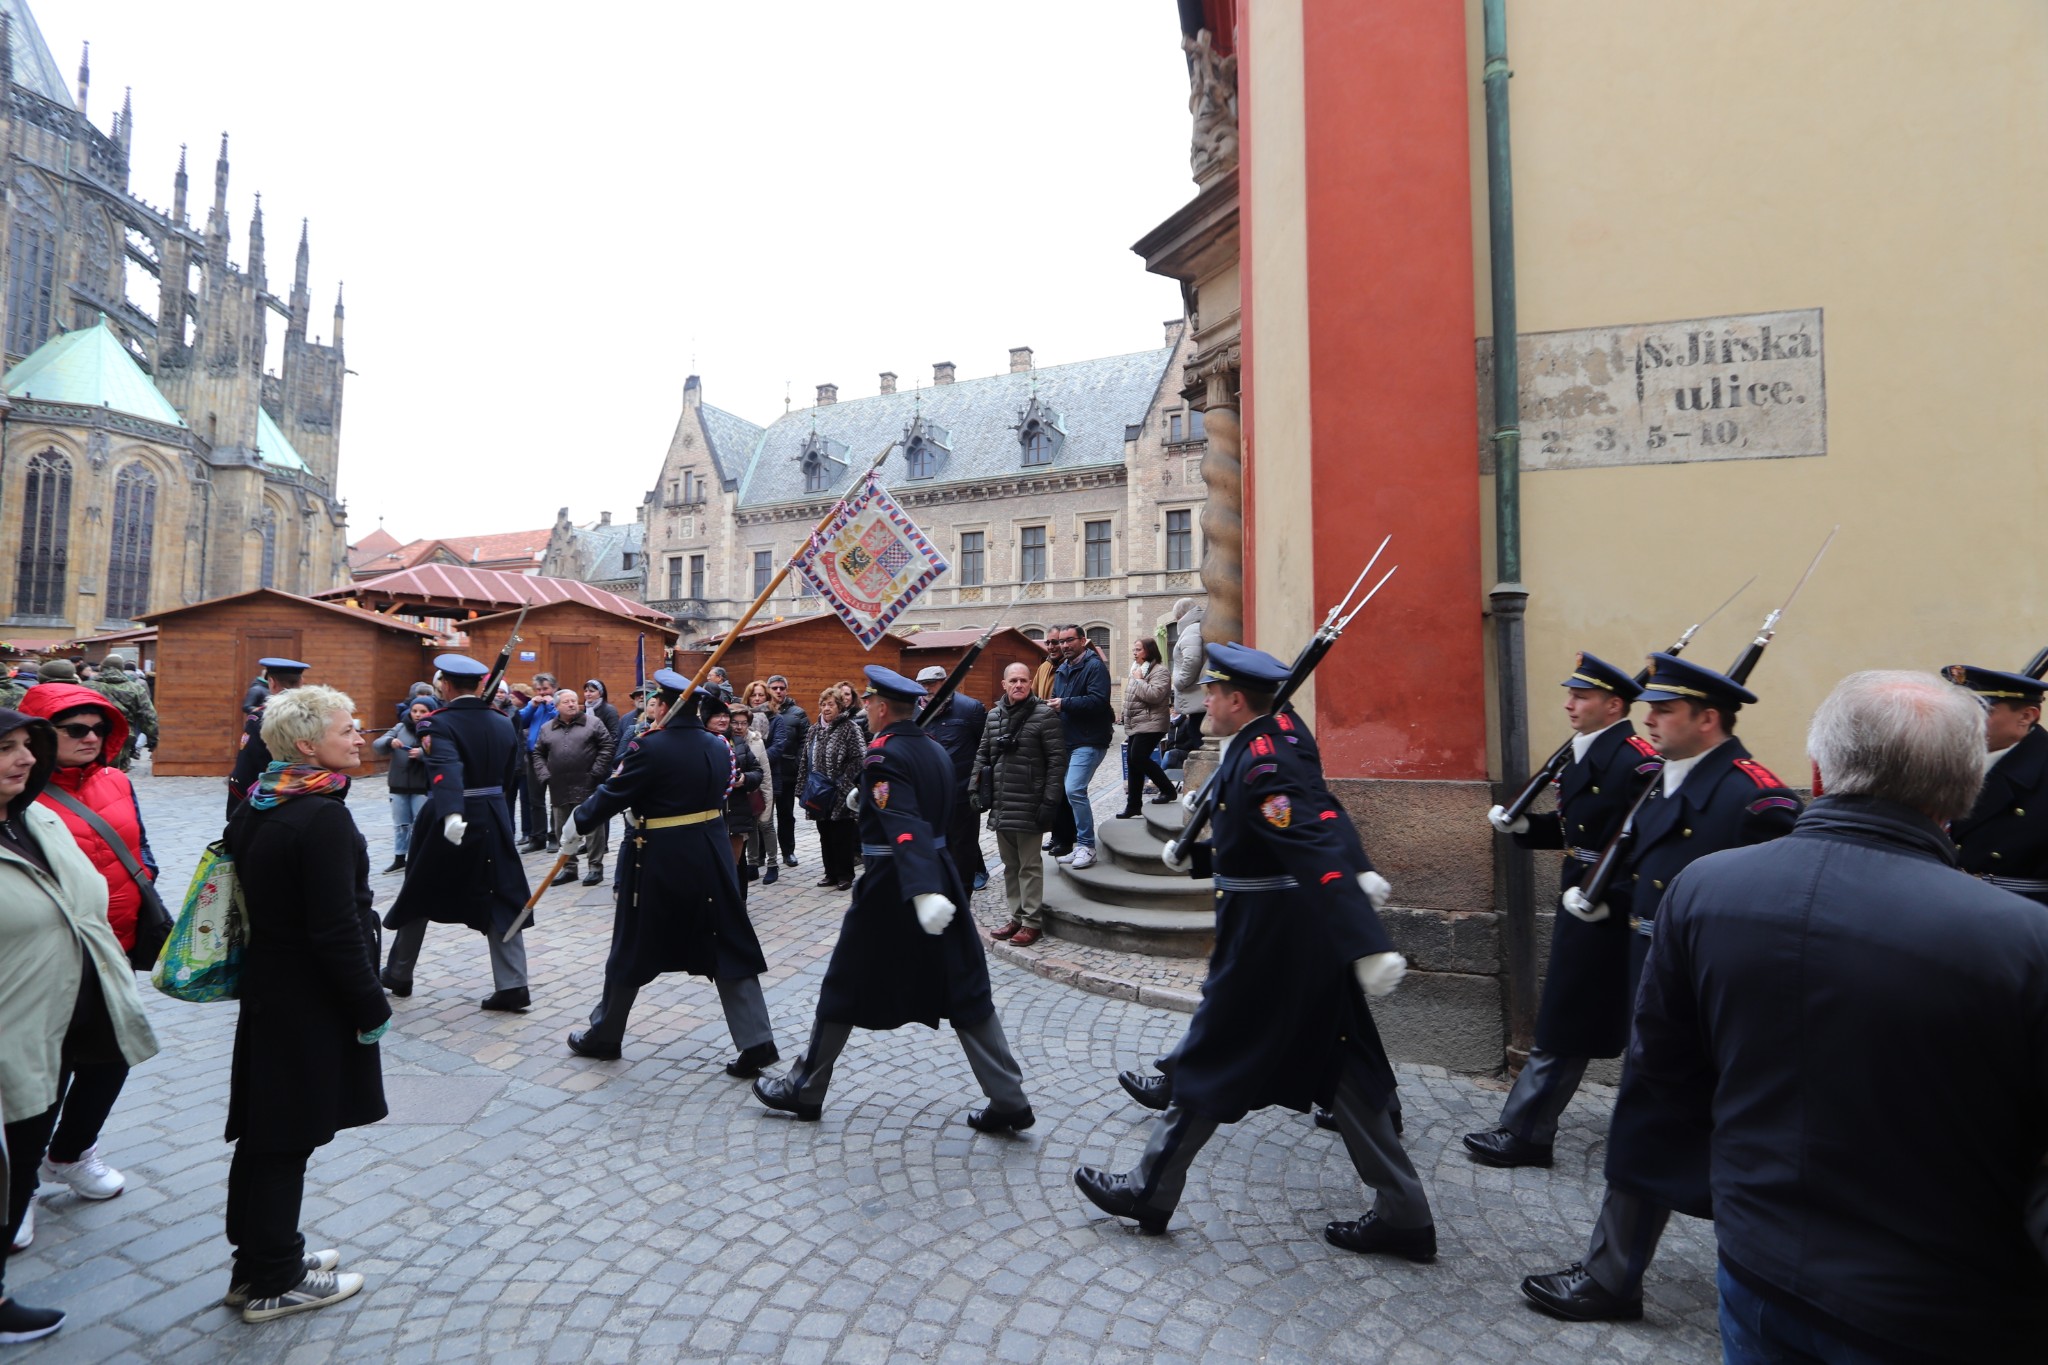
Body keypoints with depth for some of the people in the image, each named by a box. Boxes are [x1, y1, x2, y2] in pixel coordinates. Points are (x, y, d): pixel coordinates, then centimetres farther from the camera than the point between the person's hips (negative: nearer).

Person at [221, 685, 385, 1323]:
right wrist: (372, 1006, -14)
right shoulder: (323, 818, -25)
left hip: (267, 988, 9)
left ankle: (261, 1257, 37)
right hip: (310, 1003, -9)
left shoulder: (257, 805, 4)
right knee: (288, 1137, 6)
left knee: (265, 1131, 20)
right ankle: (272, 1282, 22)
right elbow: (336, 930, -25)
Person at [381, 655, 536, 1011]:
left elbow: (447, 769, -32)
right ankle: (512, 985, 1)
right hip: (494, 821, 4)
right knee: (501, 903, 5)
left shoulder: (440, 724, -13)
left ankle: (398, 975, 34)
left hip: (449, 823, -4)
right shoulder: (504, 724, 4)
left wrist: (451, 814, -44)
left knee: (418, 898, 17)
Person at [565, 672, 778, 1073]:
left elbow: (611, 794, -10)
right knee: (729, 947, 7)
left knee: (632, 950, 14)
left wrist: (578, 821, 7)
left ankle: (604, 1036, 32)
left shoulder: (650, 747, -15)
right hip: (712, 857, 5)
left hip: (658, 862, -5)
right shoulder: (718, 746, 4)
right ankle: (755, 1042, 4)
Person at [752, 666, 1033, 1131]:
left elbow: (905, 827, -30)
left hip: (890, 887, -7)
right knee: (967, 994, 10)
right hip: (942, 876, 7)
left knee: (844, 990, 11)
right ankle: (1009, 1101, 10)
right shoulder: (935, 749, 7)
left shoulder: (883, 755, -16)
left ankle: (805, 1090, 28)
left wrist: (922, 893, -40)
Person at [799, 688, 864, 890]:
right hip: (819, 794, 6)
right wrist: (804, 787, 10)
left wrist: (842, 785, -17)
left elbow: (856, 760, -12)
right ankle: (831, 873, 22)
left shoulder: (849, 728, -7)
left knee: (842, 836, 0)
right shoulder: (813, 731, 13)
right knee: (825, 835, 12)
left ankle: (845, 875, 11)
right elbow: (806, 761, 16)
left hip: (839, 794, -6)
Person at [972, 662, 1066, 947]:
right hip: (1000, 805, 6)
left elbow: (1057, 760, -10)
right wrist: (975, 788, 7)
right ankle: (1016, 916, 25)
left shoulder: (1044, 715, -8)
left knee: (1030, 865, 2)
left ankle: (1033, 922, 11)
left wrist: (1050, 801, -14)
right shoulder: (994, 716, 11)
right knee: (1010, 864, 14)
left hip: (1029, 806, -6)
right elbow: (982, 754, 17)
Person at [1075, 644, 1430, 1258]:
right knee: (1335, 1065, 16)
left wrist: (1368, 948, -37)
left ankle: (1151, 1189, 23)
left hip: (1265, 941, -9)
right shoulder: (1286, 731, 5)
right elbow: (1324, 812, 15)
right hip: (1311, 935, 9)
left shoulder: (1258, 765, -24)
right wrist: (1361, 870, 24)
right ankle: (1402, 1214, 25)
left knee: (1212, 1060, 6)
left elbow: (1318, 854, -32)